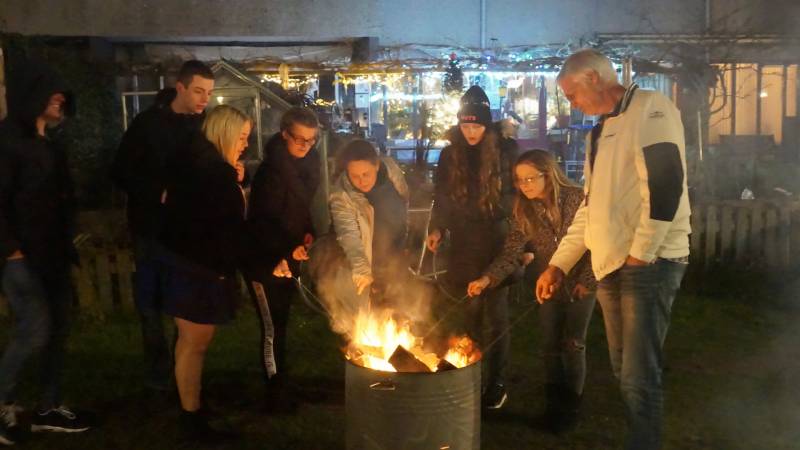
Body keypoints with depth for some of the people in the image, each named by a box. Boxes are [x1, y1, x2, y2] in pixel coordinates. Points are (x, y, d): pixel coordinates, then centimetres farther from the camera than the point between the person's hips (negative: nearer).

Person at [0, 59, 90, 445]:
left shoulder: (50, 141, 14)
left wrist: (66, 242, 12)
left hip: (53, 252, 8)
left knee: (58, 329, 8)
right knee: (35, 329, -11)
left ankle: (48, 409, 19)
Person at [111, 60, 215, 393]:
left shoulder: (205, 124, 1)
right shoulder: (149, 122, -8)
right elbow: (121, 173, -10)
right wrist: (160, 193, -20)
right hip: (153, 226, -2)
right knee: (152, 299, 5)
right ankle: (159, 369, 20)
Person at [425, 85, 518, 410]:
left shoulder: (505, 151, -2)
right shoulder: (450, 155, 6)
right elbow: (441, 199, 13)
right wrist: (436, 229, -2)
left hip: (497, 244, -2)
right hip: (463, 247, 2)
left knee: (495, 315, 2)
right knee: (466, 313, 4)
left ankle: (496, 383, 12)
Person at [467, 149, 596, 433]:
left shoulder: (577, 199, -19)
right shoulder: (524, 211, -7)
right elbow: (511, 252, -15)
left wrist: (586, 281, -16)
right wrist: (487, 278, -29)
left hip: (580, 283, -4)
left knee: (573, 344, 1)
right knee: (550, 345, 7)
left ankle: (571, 407, 16)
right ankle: (554, 405, 21)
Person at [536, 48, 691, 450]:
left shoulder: (650, 108, -7)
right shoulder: (599, 132, 19)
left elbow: (665, 183, -18)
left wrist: (641, 253, -18)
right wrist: (558, 264, 18)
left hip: (649, 263, -8)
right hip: (610, 266, 9)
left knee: (639, 376, -7)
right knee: (624, 370, 14)